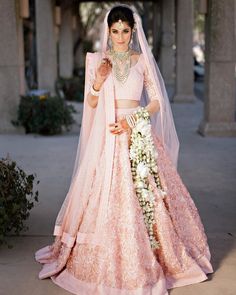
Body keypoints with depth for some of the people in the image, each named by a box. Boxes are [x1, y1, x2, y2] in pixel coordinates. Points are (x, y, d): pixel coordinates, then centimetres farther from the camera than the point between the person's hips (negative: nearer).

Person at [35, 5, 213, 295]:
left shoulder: (142, 61, 7)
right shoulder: (97, 60, 8)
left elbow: (157, 102, 4)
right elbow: (91, 103, 8)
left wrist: (132, 121, -10)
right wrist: (98, 83, -11)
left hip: (138, 136, 0)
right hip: (106, 137, 0)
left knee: (144, 198, -3)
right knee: (104, 198, -3)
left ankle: (146, 259, 12)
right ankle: (107, 262, 10)